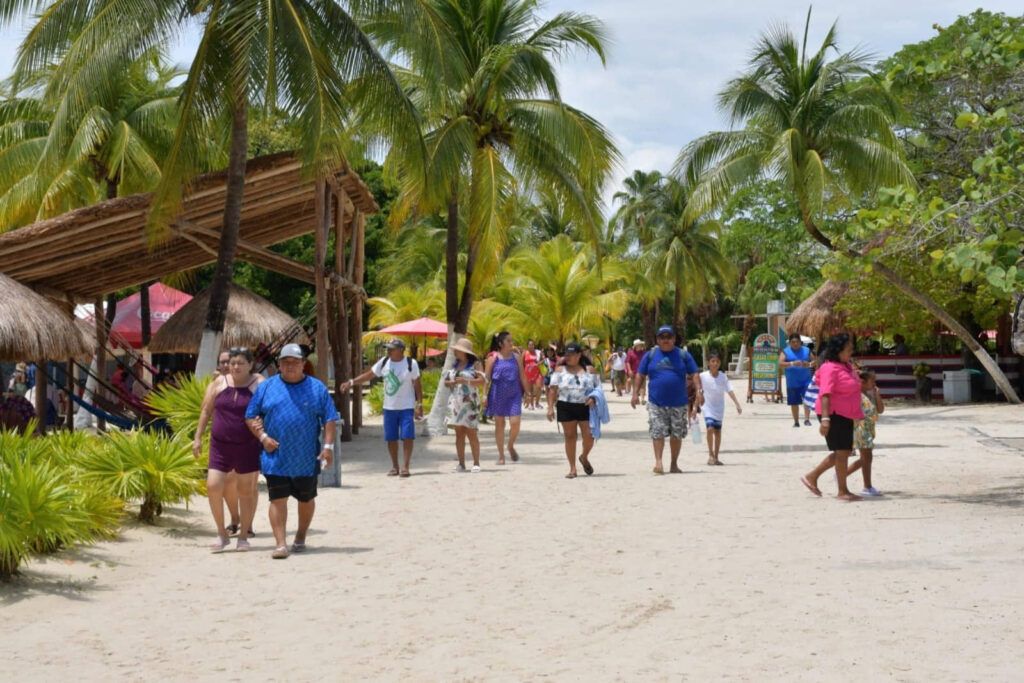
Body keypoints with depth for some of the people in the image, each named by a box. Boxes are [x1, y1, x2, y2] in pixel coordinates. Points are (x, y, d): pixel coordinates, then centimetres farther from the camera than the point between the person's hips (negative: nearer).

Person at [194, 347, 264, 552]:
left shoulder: (259, 384, -3)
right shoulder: (219, 383, 4)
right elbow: (206, 410, 9)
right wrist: (198, 437, 7)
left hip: (248, 446, -2)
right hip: (220, 445, 2)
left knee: (246, 489, 5)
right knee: (213, 486, -7)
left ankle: (244, 535, 18)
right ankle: (222, 533, 9)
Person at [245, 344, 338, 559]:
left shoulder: (317, 388, 2)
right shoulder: (266, 387, 4)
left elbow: (329, 419, 1)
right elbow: (251, 416, 6)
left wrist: (328, 446, -9)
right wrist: (262, 436, -8)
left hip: (307, 458, 1)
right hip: (275, 458, 0)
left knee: (306, 499, 13)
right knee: (278, 500, -5)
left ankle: (301, 537, 32)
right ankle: (280, 543, -3)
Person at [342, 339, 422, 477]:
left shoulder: (411, 364, -8)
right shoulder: (384, 362, 1)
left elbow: (417, 385, -5)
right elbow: (369, 375, 7)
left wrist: (419, 404, -8)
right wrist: (351, 382, -1)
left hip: (407, 407, -4)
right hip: (389, 407, 4)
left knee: (407, 437, -8)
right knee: (391, 438, 6)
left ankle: (405, 467, -3)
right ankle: (395, 467, 16)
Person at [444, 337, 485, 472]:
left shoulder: (475, 364, -1)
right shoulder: (454, 365, 16)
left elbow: (483, 381, -10)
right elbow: (446, 381, 17)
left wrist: (466, 381, -18)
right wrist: (451, 383, -6)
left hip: (470, 403, -5)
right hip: (455, 403, 5)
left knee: (472, 433, -7)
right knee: (459, 434, 4)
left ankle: (476, 463, -4)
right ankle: (461, 464, 7)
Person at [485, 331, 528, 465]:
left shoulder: (516, 357, 6)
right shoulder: (493, 358, -1)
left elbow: (522, 376, 9)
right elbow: (486, 377, 0)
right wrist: (484, 395, -5)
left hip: (514, 394, 1)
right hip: (498, 394, -1)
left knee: (515, 422, -10)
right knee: (499, 424, 6)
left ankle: (511, 446, 19)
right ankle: (501, 455, 16)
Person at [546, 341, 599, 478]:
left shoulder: (588, 370, 7)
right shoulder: (560, 370, 5)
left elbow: (598, 387, 10)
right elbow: (552, 390, 2)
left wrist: (593, 397, -10)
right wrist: (550, 407, -7)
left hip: (585, 407, 0)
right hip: (566, 407, 0)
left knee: (589, 436, -5)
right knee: (569, 436, 2)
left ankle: (584, 457, 27)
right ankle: (572, 468, 9)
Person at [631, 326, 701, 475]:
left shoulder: (683, 355, 6)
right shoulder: (650, 355, 6)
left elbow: (694, 374, 4)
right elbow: (640, 375, 8)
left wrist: (698, 391, -10)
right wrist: (635, 393, -1)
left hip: (678, 404, 1)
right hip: (656, 403, -1)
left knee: (677, 434, 7)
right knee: (657, 433, -9)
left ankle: (674, 464, 19)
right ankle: (658, 462, -6)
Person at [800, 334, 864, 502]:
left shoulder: (847, 366, 14)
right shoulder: (830, 368, -17)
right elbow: (825, 394, -25)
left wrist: (859, 415, 28)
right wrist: (825, 418, -32)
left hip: (845, 415, 10)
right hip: (833, 414, -10)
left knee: (843, 452, 13)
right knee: (842, 451, -5)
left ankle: (811, 476, 21)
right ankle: (842, 491, 4)